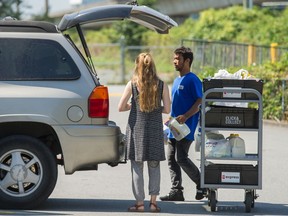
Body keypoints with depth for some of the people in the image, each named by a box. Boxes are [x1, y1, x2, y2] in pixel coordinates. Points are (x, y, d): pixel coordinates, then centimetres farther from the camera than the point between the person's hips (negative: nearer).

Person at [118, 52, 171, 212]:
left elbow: (121, 107, -5)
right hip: (155, 129, 1)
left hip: (136, 127, -1)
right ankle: (153, 201, 5)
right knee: (154, 165, 9)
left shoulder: (132, 84, -5)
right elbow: (167, 109, -1)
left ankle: (139, 202, 4)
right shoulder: (161, 85, -2)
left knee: (137, 166, 4)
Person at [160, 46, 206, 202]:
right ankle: (176, 191, 7)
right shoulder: (176, 80, 19)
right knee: (171, 159, 5)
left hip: (186, 127, -9)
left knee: (181, 158, -12)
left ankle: (201, 184, 4)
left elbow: (200, 102, -17)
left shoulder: (192, 80, -9)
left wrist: (185, 116, -25)